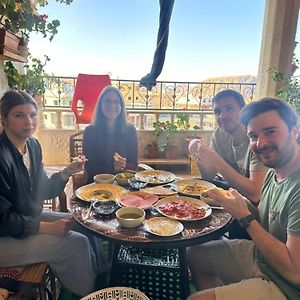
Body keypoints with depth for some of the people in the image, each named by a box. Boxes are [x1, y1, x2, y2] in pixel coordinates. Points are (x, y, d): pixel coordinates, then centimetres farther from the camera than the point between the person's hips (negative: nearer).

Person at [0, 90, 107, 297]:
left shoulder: (33, 145, -1)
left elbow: (44, 191, 5)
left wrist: (67, 172, -10)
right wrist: (47, 227, -22)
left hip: (30, 217, 9)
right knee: (77, 243, -17)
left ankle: (100, 279, 29)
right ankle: (85, 294, 12)